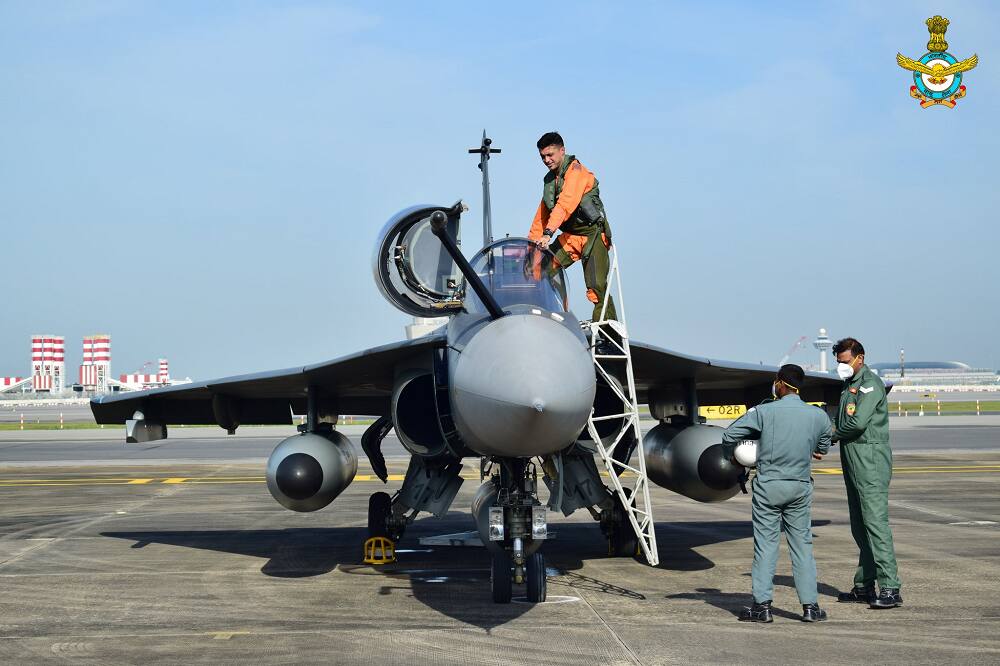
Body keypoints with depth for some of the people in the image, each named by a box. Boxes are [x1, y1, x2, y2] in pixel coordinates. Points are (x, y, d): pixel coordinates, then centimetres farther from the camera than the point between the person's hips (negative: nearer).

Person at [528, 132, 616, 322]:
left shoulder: (575, 170, -10)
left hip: (593, 233, -8)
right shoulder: (549, 179, 16)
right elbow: (542, 213, 23)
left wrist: (549, 233, -35)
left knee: (597, 287, -16)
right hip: (570, 235, 8)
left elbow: (566, 204, -25)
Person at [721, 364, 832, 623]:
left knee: (765, 545, 3)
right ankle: (810, 606, 9)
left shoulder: (764, 412, -11)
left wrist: (731, 456, 14)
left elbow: (729, 434, -6)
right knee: (802, 545, 9)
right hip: (800, 488, 3)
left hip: (768, 486, -3)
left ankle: (762, 605, 2)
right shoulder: (818, 415, -1)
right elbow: (823, 448, 16)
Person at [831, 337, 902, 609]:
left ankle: (890, 588, -16)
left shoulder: (870, 383, -9)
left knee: (875, 520, -14)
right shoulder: (849, 385, 20)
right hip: (852, 458, 10)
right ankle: (864, 587, 15)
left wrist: (833, 435, -4)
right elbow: (843, 422, 18)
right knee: (859, 525, 11)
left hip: (870, 457, -10)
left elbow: (858, 421, -19)